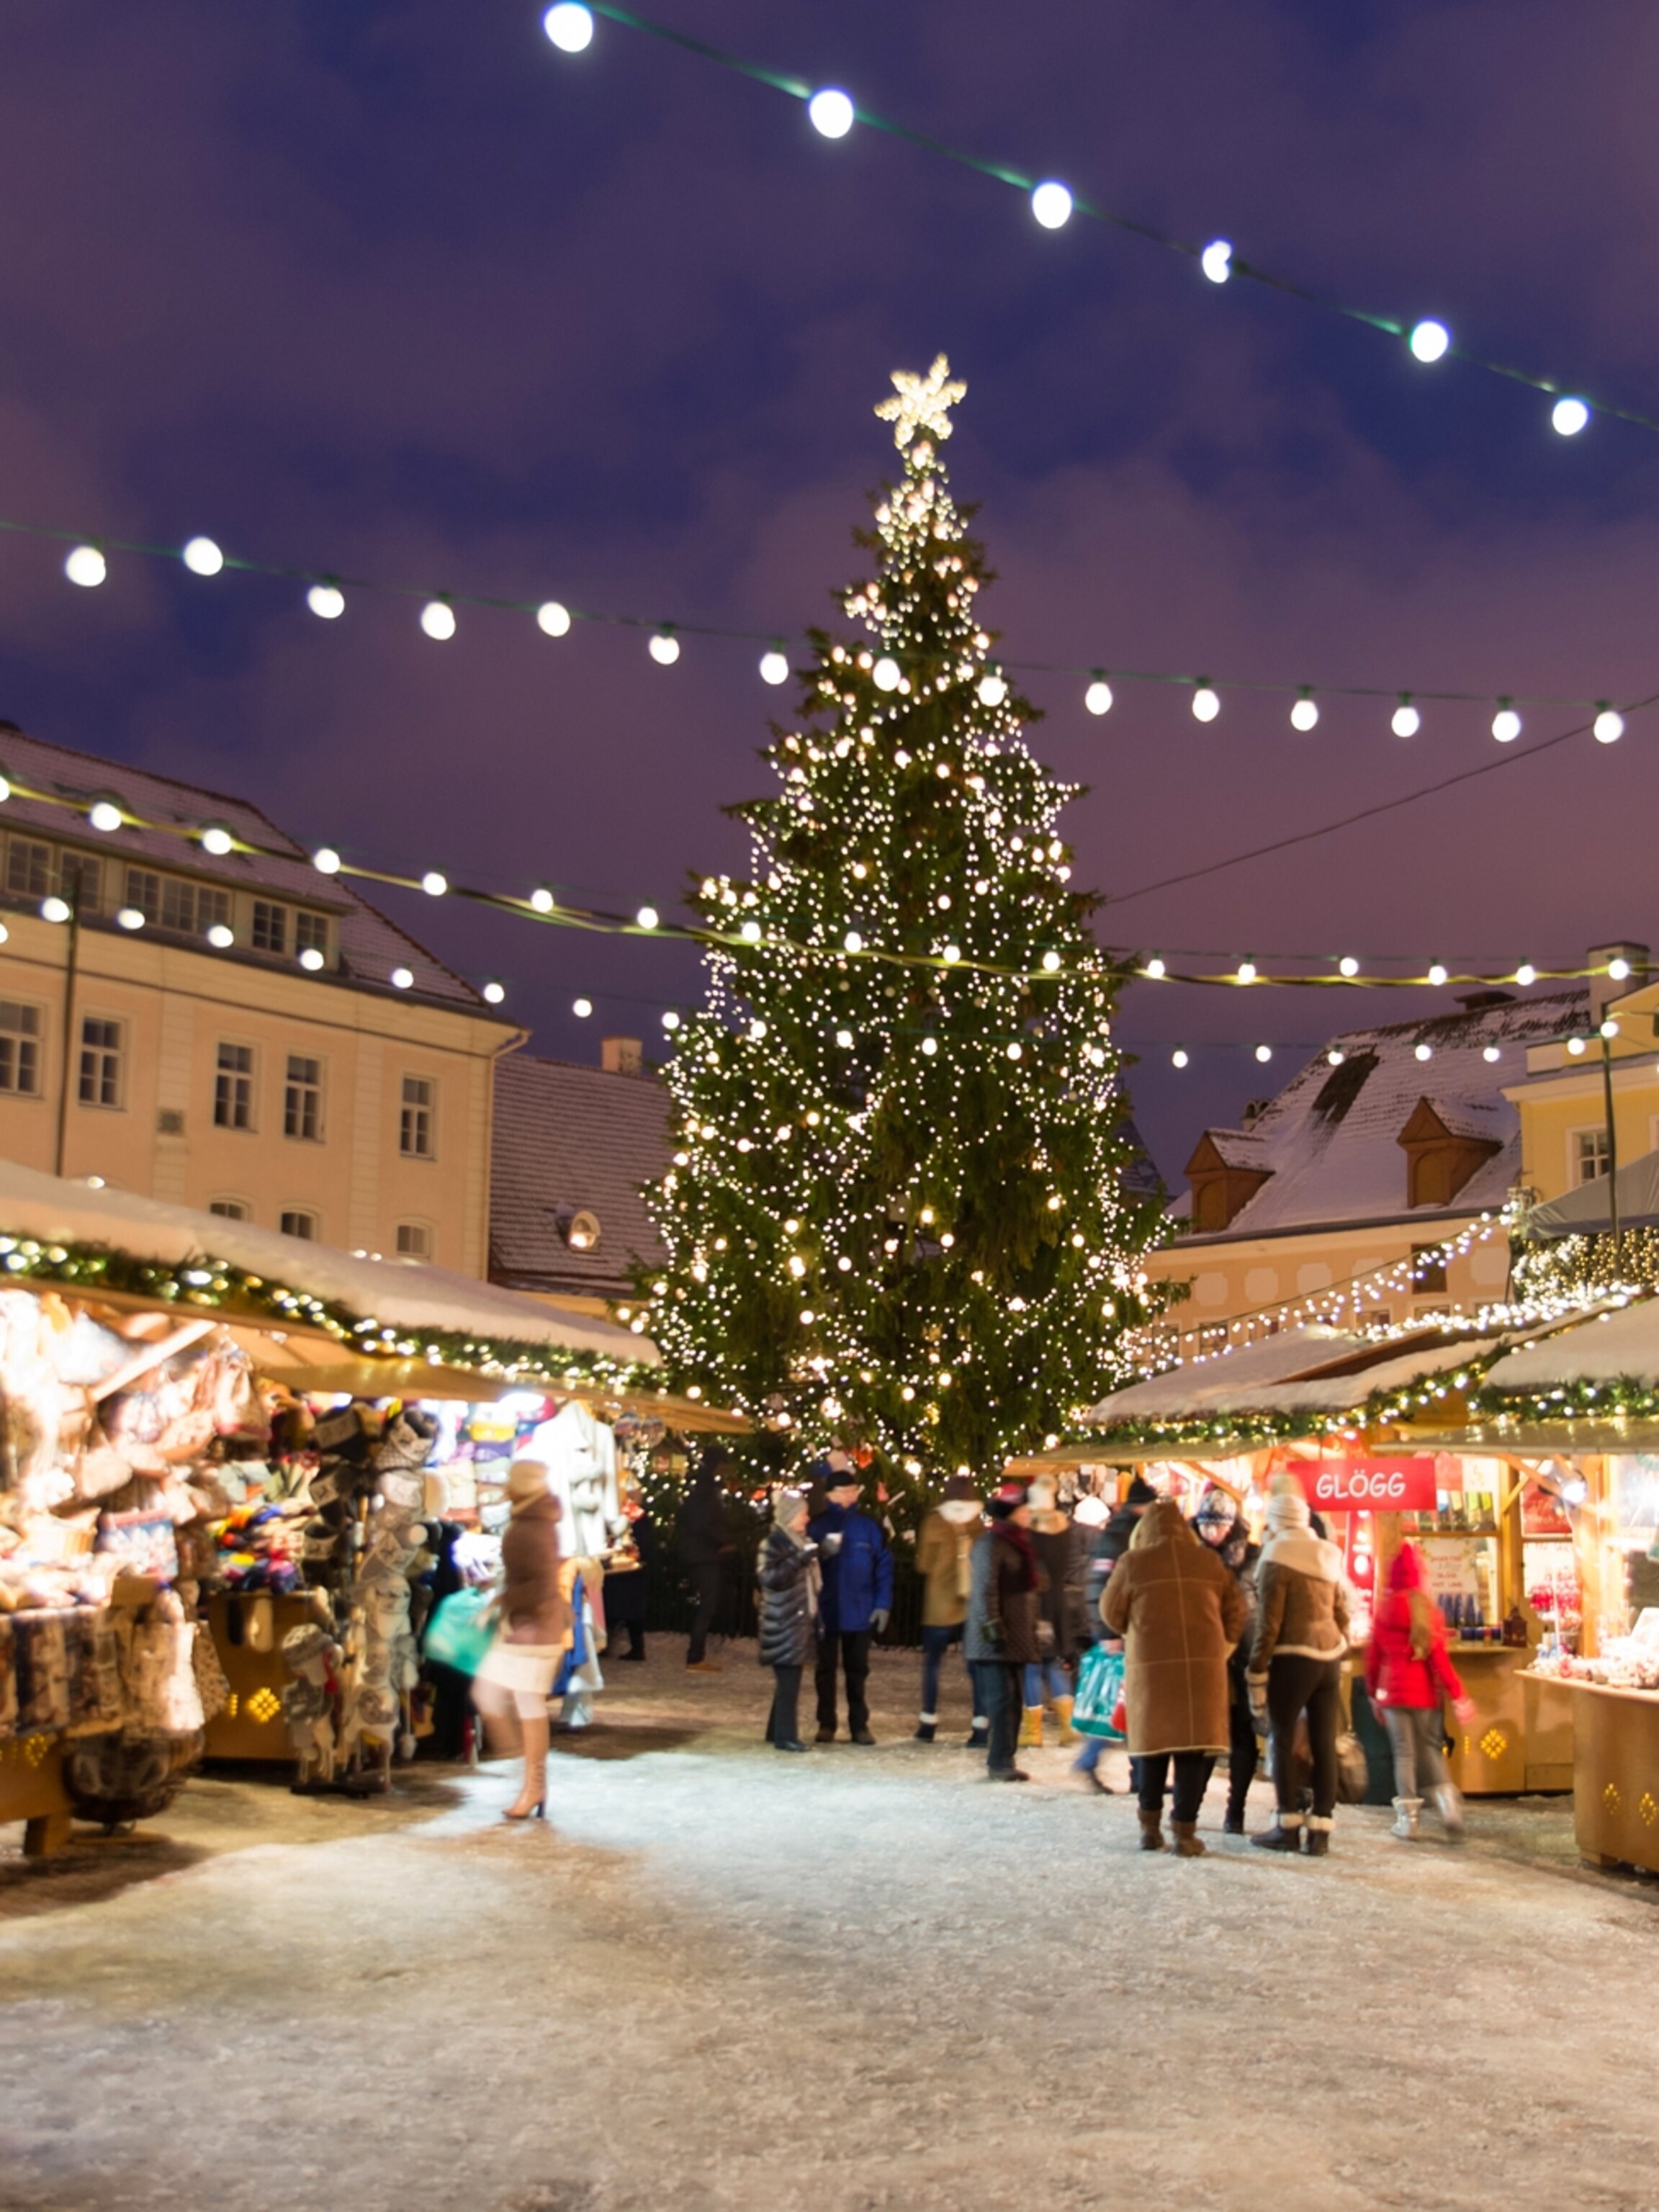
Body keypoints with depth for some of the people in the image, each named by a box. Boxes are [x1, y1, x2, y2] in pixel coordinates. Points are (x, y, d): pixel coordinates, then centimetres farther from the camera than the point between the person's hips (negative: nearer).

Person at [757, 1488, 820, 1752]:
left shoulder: (801, 1542, 17)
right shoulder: (774, 1543, -8)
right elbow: (768, 1576, -21)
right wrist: (799, 1560, -26)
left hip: (800, 1621, 8)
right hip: (783, 1623, -8)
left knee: (789, 1680, 12)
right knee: (788, 1681, -9)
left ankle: (777, 1731, 21)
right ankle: (785, 1736, -6)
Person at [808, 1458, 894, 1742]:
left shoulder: (869, 1526, -4)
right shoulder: (817, 1526, -6)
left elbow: (884, 1566, -2)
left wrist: (883, 1604, -6)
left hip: (860, 1612, 1)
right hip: (827, 1612, 0)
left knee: (857, 1671, 12)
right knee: (826, 1670, 10)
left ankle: (859, 1725, 21)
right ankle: (826, 1725, 21)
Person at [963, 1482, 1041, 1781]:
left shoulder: (1020, 1543, 16)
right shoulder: (991, 1543, -11)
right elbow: (984, 1590, -17)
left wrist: (1031, 1630, 20)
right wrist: (993, 1629, -21)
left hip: (1016, 1638, 9)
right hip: (995, 1639, -9)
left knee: (1011, 1701, 9)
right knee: (1000, 1700, -8)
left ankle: (1004, 1761, 14)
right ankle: (999, 1764, -5)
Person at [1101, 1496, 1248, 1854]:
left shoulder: (1133, 1562, 1)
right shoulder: (1208, 1560, 6)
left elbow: (1111, 1613, 9)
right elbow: (1235, 1609, 9)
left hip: (1151, 1664, 0)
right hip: (1203, 1663, 1)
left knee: (1151, 1740, 14)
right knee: (1195, 1743, 6)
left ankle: (1150, 1827, 18)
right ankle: (1184, 1832, 4)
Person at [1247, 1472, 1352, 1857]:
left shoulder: (1276, 1558, -8)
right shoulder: (1329, 1556, 11)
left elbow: (1268, 1625, -11)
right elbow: (1343, 1615, 14)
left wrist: (1256, 1677, -7)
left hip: (1293, 1658, -6)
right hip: (1329, 1656, 6)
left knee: (1283, 1741, 4)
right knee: (1324, 1744, 6)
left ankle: (1288, 1827, 6)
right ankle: (1320, 1832, 8)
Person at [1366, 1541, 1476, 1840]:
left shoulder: (1384, 1611, 0)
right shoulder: (1428, 1610, -5)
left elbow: (1373, 1658, 5)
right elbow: (1439, 1657, -7)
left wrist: (1374, 1693, 18)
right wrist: (1458, 1695, -3)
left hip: (1392, 1692, 0)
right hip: (1425, 1692, 0)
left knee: (1404, 1753, 5)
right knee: (1430, 1749, 10)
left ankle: (1407, 1818, 2)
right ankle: (1448, 1803, -8)